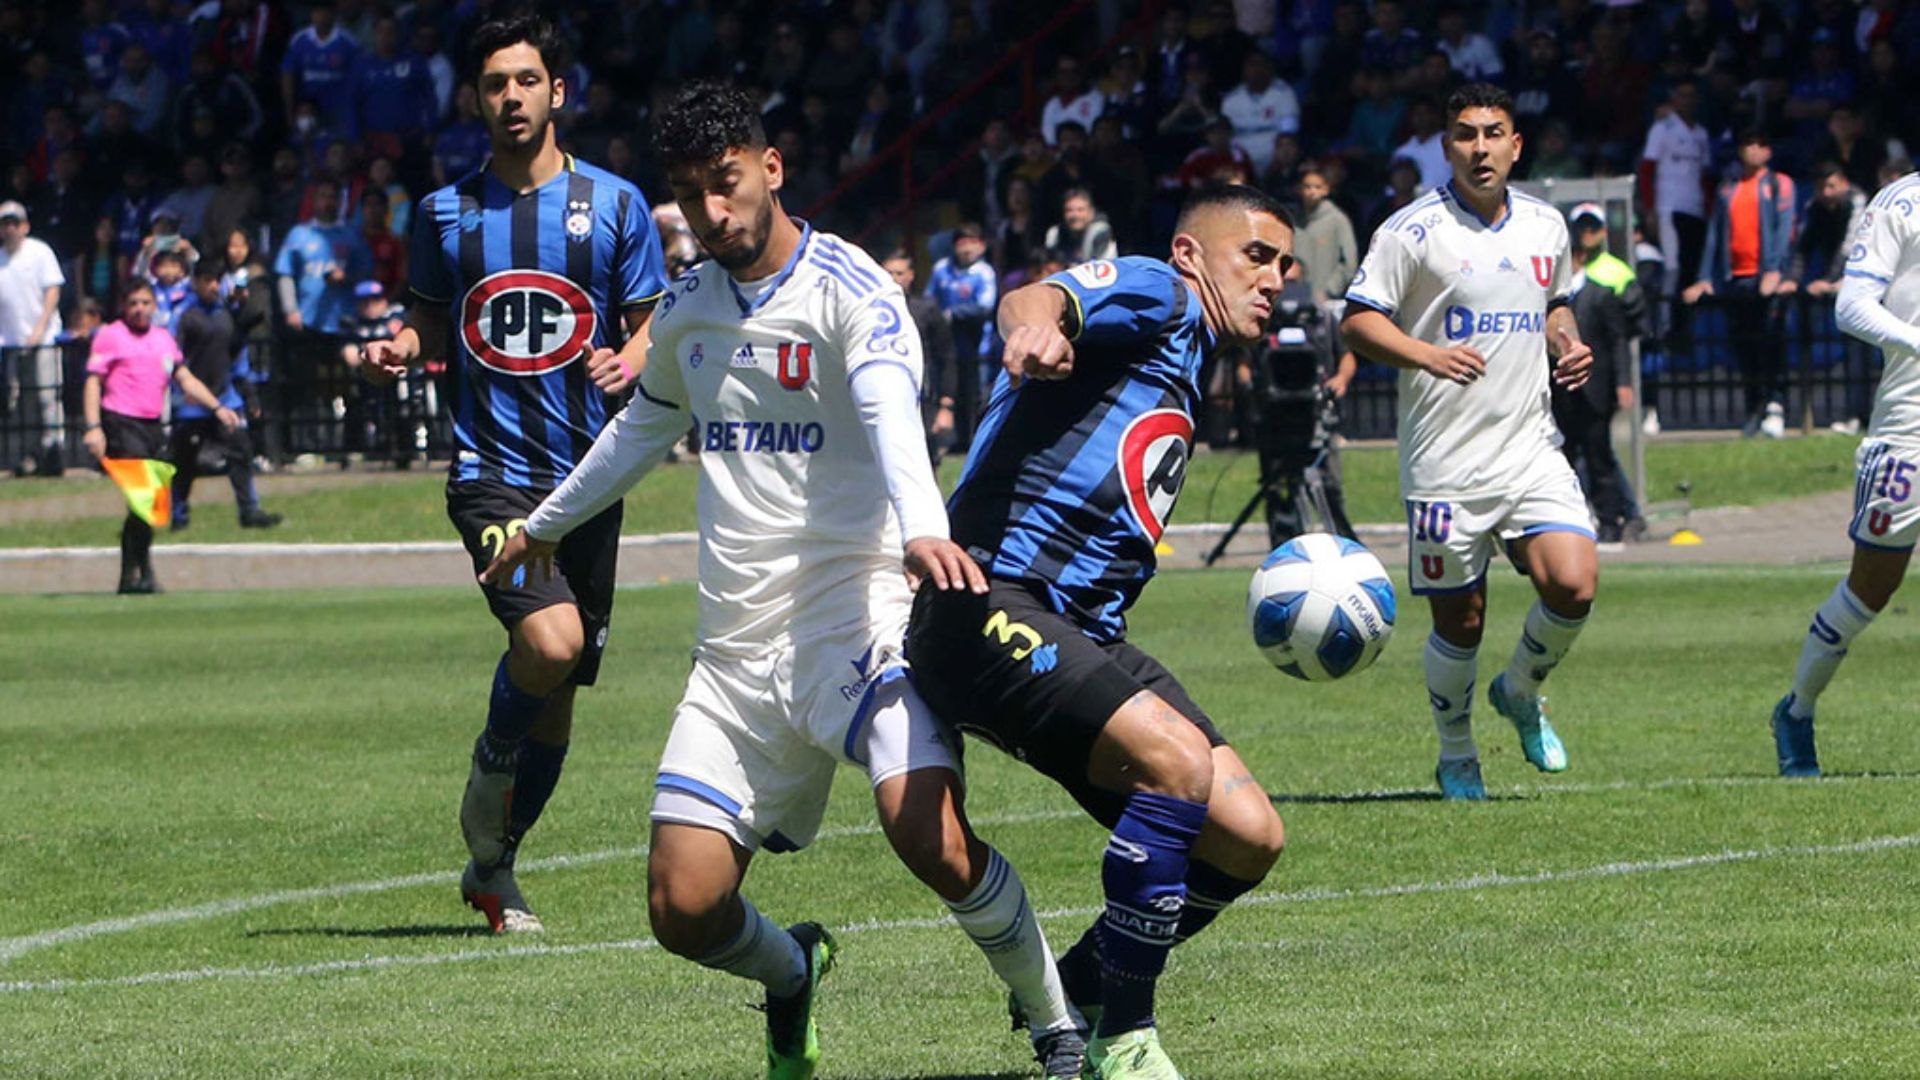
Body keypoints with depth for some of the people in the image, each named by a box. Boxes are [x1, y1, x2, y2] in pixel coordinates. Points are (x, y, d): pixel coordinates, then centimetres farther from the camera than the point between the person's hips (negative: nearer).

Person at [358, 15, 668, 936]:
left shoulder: (614, 204, 3)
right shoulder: (446, 212, 6)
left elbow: (654, 326, 7)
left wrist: (630, 361, -15)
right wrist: (395, 352, -5)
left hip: (587, 474, 2)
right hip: (491, 470, -2)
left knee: (558, 698, 8)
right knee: (550, 637, -26)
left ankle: (493, 866, 27)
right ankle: (490, 768, 4)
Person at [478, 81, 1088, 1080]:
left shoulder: (850, 293, -10)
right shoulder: (686, 308, 11)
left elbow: (890, 408, -30)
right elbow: (646, 423, 33)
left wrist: (923, 528, -50)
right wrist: (545, 525, 46)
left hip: (854, 613, -6)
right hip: (737, 649, 6)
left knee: (933, 842, -28)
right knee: (683, 910, -3)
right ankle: (791, 972, 32)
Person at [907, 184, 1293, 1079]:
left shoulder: (1183, 377, 29)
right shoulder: (1155, 296, 1)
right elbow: (1037, 299, -22)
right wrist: (1034, 325, -46)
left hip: (1083, 632, 10)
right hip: (993, 608, -10)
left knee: (1247, 837, -1)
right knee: (1179, 761, -30)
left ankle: (1078, 995, 17)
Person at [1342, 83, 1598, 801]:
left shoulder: (1545, 226, 10)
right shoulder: (1414, 230, -7)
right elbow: (1358, 320, -7)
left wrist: (1568, 345, 5)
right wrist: (1427, 355, -23)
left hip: (1531, 449, 4)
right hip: (1445, 464, -4)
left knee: (1574, 585, -14)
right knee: (1459, 624, 2)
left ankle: (1521, 692, 16)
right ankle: (1456, 756, 25)